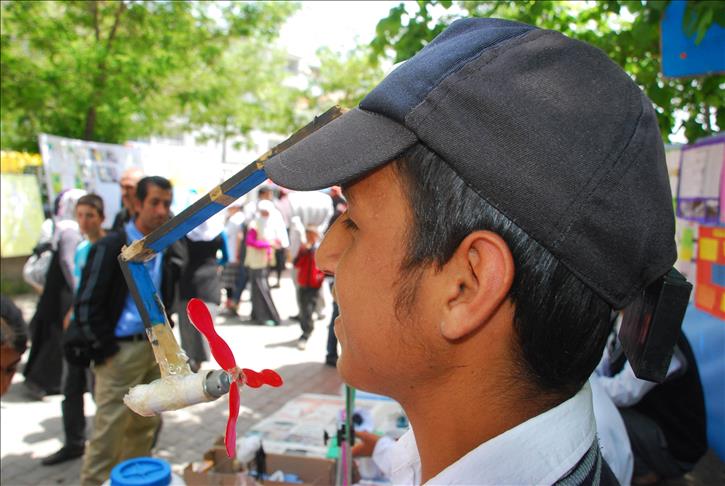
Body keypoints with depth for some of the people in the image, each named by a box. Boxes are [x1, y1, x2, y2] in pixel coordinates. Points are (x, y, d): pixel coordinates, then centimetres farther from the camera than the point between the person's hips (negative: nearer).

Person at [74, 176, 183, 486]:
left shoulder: (170, 251, 6)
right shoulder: (110, 247, -11)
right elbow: (87, 305, -11)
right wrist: (105, 351, -11)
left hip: (155, 348, 6)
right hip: (121, 351, -6)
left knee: (145, 427, 16)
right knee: (109, 431, 0)